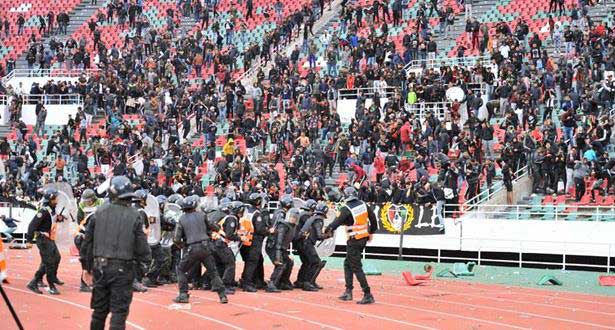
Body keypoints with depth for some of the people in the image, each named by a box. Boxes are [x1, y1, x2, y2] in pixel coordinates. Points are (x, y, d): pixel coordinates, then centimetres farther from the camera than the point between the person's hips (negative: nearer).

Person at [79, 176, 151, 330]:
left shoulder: (99, 212, 0)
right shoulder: (134, 216, -8)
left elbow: (87, 242, 5)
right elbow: (142, 249, -8)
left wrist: (87, 266, 16)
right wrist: (144, 255, 14)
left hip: (100, 267, 3)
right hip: (123, 270, -3)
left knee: (99, 310, 17)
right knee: (119, 311, 1)